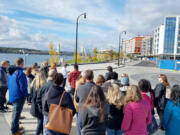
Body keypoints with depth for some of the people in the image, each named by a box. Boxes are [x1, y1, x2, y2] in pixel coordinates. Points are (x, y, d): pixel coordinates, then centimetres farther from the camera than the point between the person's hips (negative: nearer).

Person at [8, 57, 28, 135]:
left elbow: (9, 84, 13)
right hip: (19, 97, -8)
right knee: (17, 113, 4)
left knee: (16, 112, 22)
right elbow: (23, 87, -22)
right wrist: (25, 95, -7)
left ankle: (16, 127, 36)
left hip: (12, 95, 9)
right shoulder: (21, 73, -23)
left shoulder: (11, 72, 4)